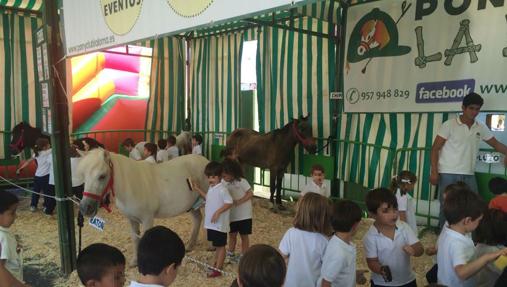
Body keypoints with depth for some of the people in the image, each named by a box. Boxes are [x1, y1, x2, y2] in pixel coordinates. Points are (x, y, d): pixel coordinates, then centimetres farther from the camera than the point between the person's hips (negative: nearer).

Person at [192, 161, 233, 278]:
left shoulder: (222, 189, -22)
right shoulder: (211, 188, 7)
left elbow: (229, 203, -24)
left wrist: (217, 212, -25)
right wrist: (198, 190, 19)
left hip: (219, 223, -9)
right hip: (211, 223, 9)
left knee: (220, 245, 4)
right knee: (216, 245, 21)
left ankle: (218, 269, 11)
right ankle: (217, 263, 36)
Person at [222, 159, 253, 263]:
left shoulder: (241, 181, -18)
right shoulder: (225, 183, -3)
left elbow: (250, 193, -15)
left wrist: (238, 201, -24)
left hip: (244, 214, -4)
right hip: (232, 215, 5)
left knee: (244, 235, 8)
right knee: (232, 234, 14)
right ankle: (230, 254, 30)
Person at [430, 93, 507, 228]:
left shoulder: (481, 128, 8)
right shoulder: (449, 125, -5)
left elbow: (496, 144, 19)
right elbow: (435, 148, -6)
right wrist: (434, 172, -13)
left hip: (469, 175, 5)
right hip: (448, 174, -5)